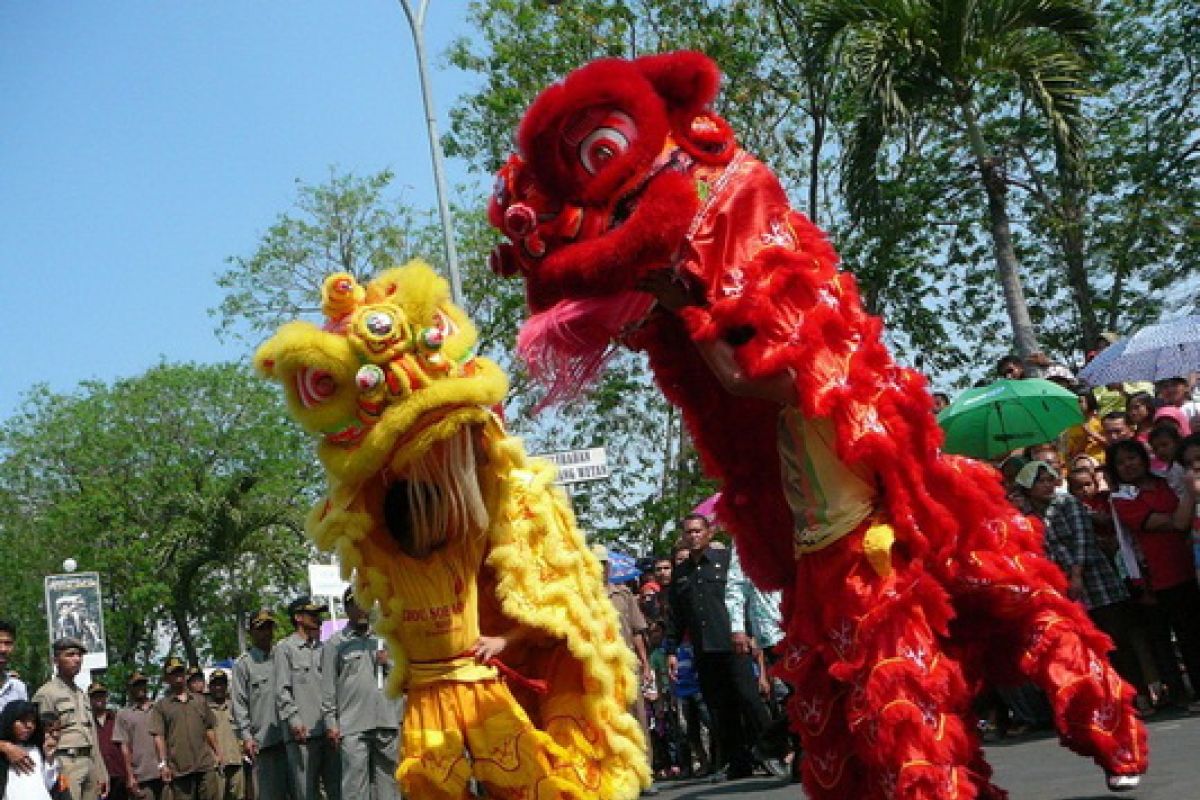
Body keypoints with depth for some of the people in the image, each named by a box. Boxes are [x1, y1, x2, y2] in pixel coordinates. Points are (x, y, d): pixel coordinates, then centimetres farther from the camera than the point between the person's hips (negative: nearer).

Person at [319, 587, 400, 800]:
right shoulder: (335, 643, 5)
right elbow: (328, 686, 2)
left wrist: (390, 662, -3)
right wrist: (331, 722, -4)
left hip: (387, 720, 3)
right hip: (352, 726, -3)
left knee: (387, 779, 6)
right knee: (355, 783, -7)